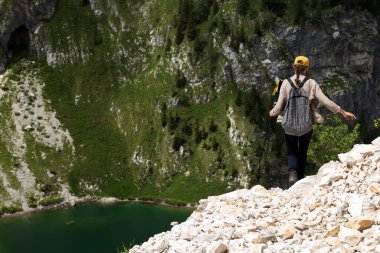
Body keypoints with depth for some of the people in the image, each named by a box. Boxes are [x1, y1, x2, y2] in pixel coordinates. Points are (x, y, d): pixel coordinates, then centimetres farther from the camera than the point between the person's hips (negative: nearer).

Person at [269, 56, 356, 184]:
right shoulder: (311, 83, -7)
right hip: (306, 126, 0)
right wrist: (343, 112, -4)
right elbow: (325, 100, -11)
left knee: (292, 152, 14)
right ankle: (300, 178, 24)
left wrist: (273, 112, 16)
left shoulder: (286, 83, -6)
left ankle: (292, 172, -14)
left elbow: (279, 105, -6)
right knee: (303, 152, 20)